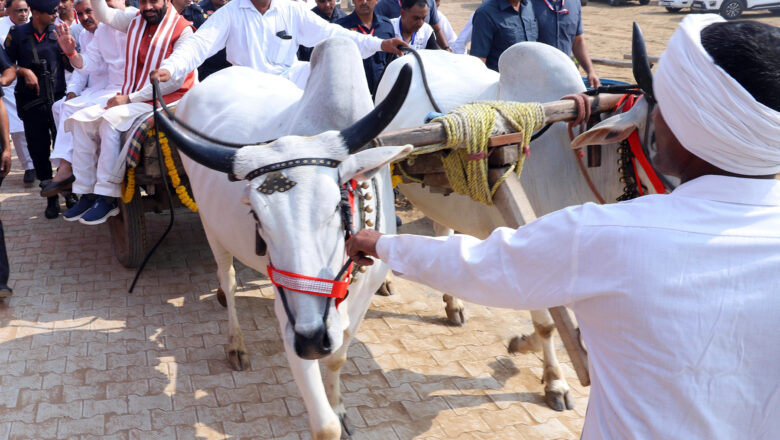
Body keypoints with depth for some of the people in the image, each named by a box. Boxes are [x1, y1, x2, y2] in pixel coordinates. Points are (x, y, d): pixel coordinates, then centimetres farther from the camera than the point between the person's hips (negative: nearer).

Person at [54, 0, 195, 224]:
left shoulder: (182, 29, -8)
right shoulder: (135, 21, 15)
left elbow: (176, 81, -15)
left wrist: (130, 98, -16)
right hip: (130, 99, 8)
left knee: (110, 120, -28)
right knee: (83, 119, -9)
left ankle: (108, 198, -23)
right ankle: (87, 194, -8)